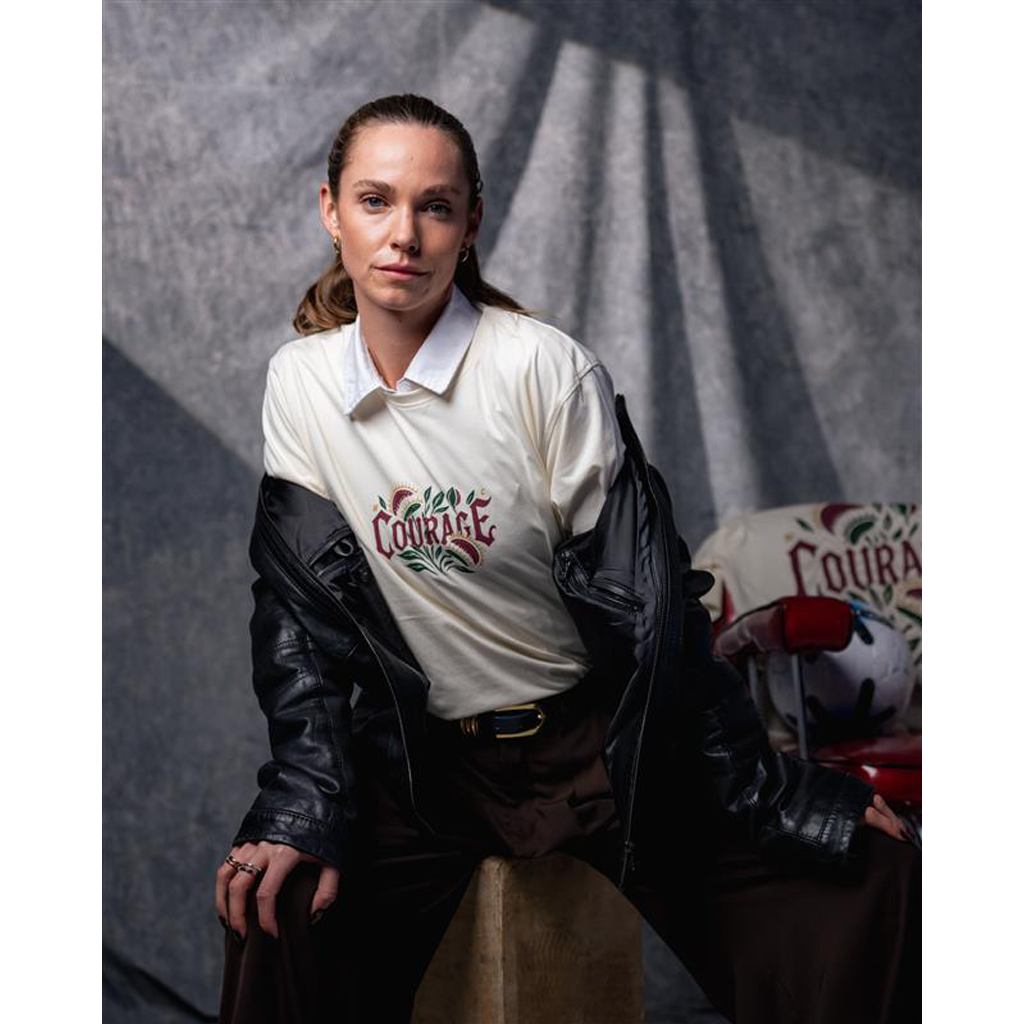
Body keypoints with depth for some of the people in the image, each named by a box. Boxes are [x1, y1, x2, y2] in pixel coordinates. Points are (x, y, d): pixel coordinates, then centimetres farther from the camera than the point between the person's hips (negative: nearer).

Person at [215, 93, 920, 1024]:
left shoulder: (545, 369, -14)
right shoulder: (298, 381, -2)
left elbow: (643, 602, -12)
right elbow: (302, 608, 0)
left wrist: (767, 794, -10)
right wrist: (302, 810, -10)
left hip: (600, 736, -2)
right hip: (429, 754, 2)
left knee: (872, 887, -18)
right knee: (275, 916, -26)